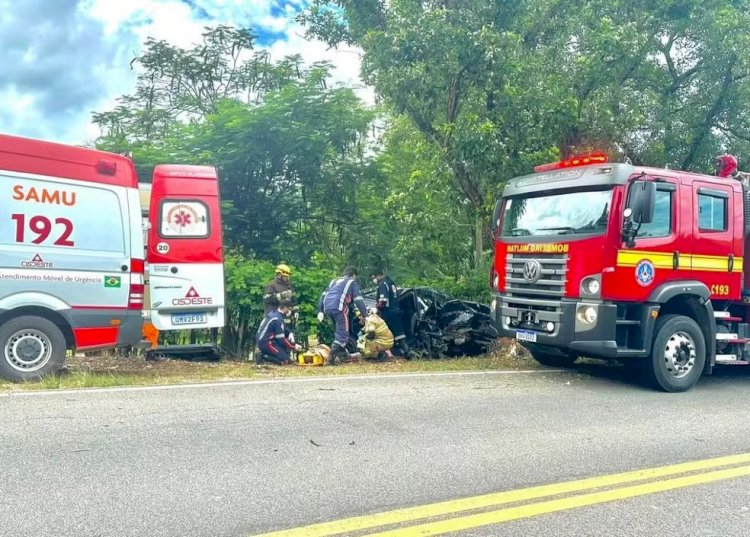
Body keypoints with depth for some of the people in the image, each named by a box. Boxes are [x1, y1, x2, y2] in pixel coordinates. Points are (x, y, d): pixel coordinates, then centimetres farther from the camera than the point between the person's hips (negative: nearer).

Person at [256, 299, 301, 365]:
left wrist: (290, 333, 2)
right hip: (266, 343, -10)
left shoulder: (273, 313, 8)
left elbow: (283, 329, 20)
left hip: (261, 339, 10)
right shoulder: (278, 319, -19)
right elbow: (281, 339, -16)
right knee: (286, 360, -11)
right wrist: (294, 346, -6)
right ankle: (264, 356, -10)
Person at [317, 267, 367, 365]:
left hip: (327, 308, 7)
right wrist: (364, 314, 3)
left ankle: (343, 355, 25)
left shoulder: (334, 281, 32)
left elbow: (323, 296, 24)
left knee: (340, 331, 23)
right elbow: (358, 300, 5)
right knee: (343, 334, -5)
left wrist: (320, 311, 22)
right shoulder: (352, 282, 15)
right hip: (339, 308, -7)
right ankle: (331, 358, -18)